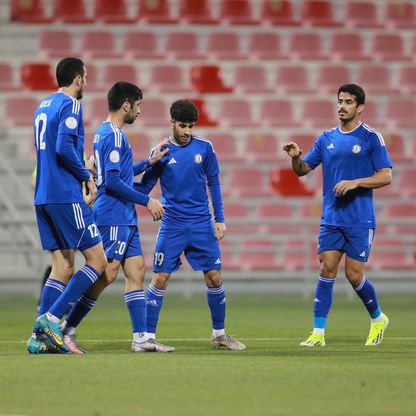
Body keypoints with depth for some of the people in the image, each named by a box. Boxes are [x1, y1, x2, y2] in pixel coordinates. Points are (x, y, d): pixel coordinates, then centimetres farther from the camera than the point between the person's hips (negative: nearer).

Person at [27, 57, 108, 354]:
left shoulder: (44, 106, 18)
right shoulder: (70, 105, -8)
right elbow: (64, 148, -20)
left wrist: (82, 166, 24)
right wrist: (87, 176, -9)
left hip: (44, 197, 9)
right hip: (66, 196, -9)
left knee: (63, 268, 9)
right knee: (97, 260, -4)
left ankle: (41, 337, 1)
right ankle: (51, 318, -12)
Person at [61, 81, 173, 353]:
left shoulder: (105, 133, 17)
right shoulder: (113, 135, -15)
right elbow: (113, 181, -21)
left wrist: (149, 162, 25)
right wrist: (147, 201, -14)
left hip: (125, 218, 10)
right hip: (113, 216, -10)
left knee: (137, 270, 6)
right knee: (107, 275, -10)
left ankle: (141, 337, 4)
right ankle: (67, 330, -5)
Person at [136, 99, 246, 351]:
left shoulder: (205, 148, 2)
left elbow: (214, 184, 8)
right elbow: (145, 186, 2)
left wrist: (220, 219, 4)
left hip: (202, 224, 2)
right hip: (172, 224, -2)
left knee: (214, 277, 1)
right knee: (160, 278, -6)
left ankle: (219, 334, 16)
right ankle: (148, 336, 0)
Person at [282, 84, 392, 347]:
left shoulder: (371, 138, -5)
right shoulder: (327, 139, 9)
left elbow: (385, 177, -8)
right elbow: (303, 170, 13)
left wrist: (355, 182, -20)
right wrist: (295, 157, -9)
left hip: (360, 221, -4)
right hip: (331, 218, 4)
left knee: (354, 275, -3)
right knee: (327, 270, -4)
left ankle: (378, 319, 22)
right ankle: (318, 333, -3)